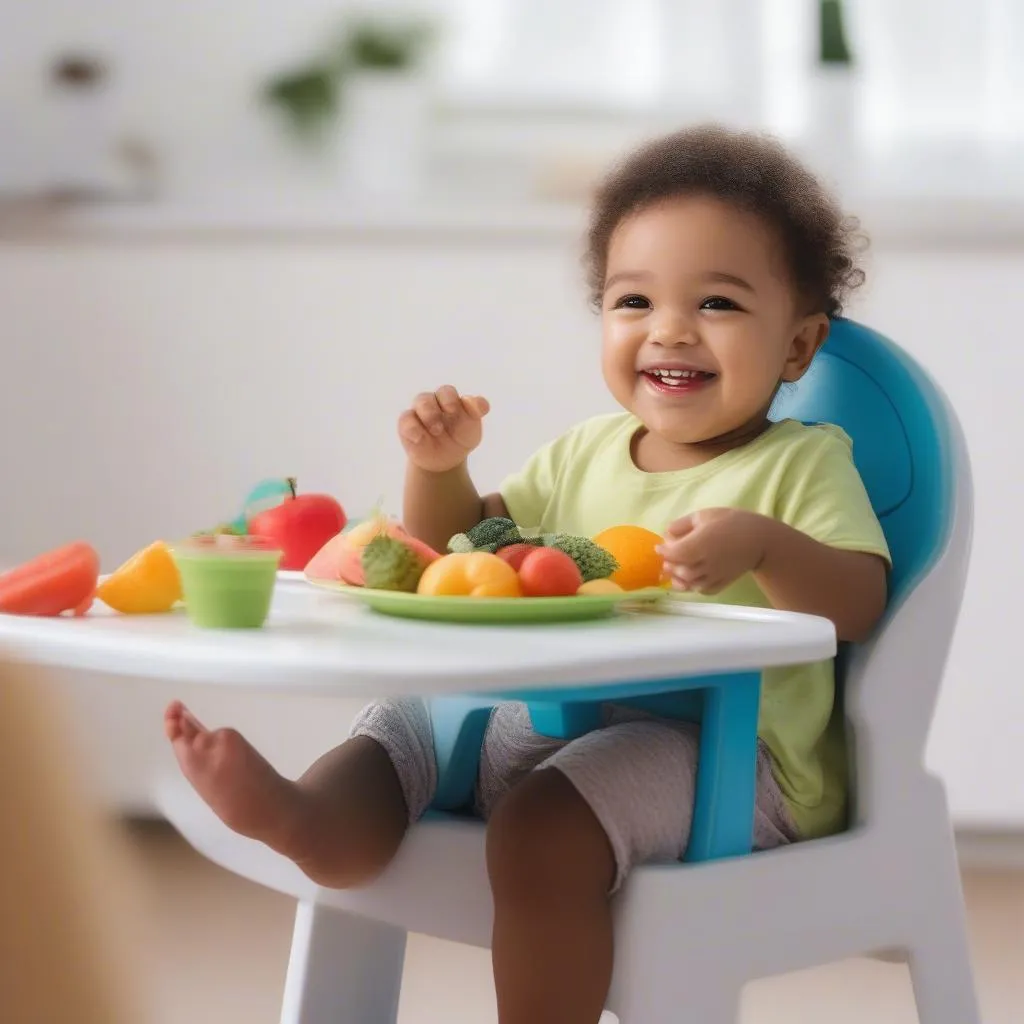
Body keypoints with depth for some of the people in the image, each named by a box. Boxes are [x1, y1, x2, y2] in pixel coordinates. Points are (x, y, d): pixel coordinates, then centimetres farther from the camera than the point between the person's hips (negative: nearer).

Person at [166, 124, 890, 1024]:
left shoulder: (802, 464, -1)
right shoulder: (587, 453, 17)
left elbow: (859, 605, -15)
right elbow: (462, 546, 26)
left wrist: (763, 544, -34)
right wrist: (440, 467, 5)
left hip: (724, 749, -8)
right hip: (549, 718, 8)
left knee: (541, 826, -32)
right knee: (402, 721, -5)